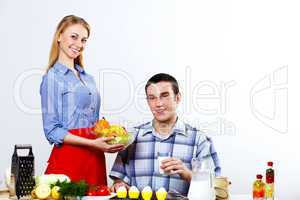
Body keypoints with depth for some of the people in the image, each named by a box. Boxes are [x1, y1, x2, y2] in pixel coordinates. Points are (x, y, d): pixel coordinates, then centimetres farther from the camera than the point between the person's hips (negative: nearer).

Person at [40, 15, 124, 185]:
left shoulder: (88, 78, 16)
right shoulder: (53, 77, -5)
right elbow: (52, 131, -10)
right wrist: (92, 144, -19)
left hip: (95, 158, 7)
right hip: (69, 157, -6)